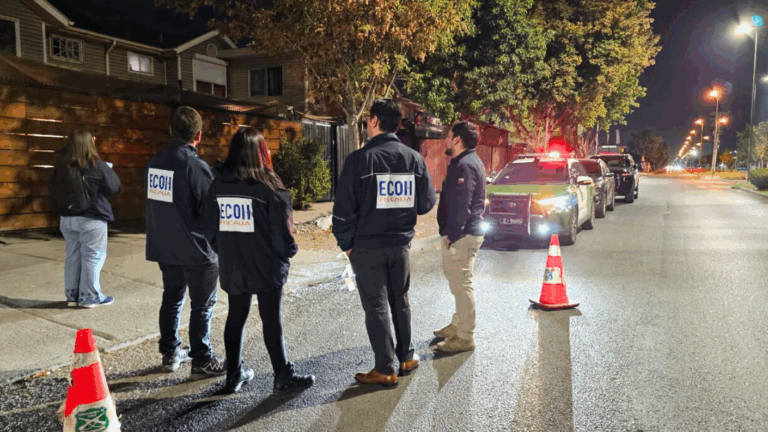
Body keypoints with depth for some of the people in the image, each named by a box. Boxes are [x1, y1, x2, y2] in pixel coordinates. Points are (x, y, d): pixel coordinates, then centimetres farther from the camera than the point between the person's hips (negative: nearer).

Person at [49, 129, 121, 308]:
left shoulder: (61, 166, 0)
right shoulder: (97, 166, -15)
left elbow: (52, 190, 7)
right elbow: (114, 187, -6)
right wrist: (108, 170, 10)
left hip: (67, 219, 5)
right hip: (92, 219, -5)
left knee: (72, 256, 14)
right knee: (92, 257, 5)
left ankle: (72, 295, 20)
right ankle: (90, 297, 9)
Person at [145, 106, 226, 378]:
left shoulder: (154, 164, 4)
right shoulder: (196, 166, -19)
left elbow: (154, 204, 12)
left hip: (163, 248, 7)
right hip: (196, 250, -7)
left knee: (171, 299, 19)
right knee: (202, 305, 4)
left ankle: (170, 354, 29)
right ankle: (203, 361, 11)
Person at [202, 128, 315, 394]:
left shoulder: (218, 185, 4)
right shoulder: (267, 185, -12)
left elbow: (210, 227, 9)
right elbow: (282, 226, -11)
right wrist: (287, 252, 4)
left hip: (232, 267, 5)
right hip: (266, 266, -4)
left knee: (235, 317, 15)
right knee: (271, 320, 4)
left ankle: (235, 375, 25)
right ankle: (283, 377, 12)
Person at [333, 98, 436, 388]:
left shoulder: (359, 159, -13)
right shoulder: (414, 159, -1)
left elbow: (344, 208, -12)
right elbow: (427, 203, 4)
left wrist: (345, 243, -1)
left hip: (367, 246, -4)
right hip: (401, 244, 4)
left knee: (375, 307, 5)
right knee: (400, 301, 19)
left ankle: (385, 369, 12)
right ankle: (406, 358, 30)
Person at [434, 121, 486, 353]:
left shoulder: (465, 165, -17)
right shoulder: (469, 162, 18)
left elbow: (461, 205, -23)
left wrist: (451, 234, -20)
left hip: (462, 235, -11)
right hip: (465, 232, 11)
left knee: (461, 284, -5)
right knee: (458, 281, 20)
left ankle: (465, 337, 3)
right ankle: (458, 325, 34)